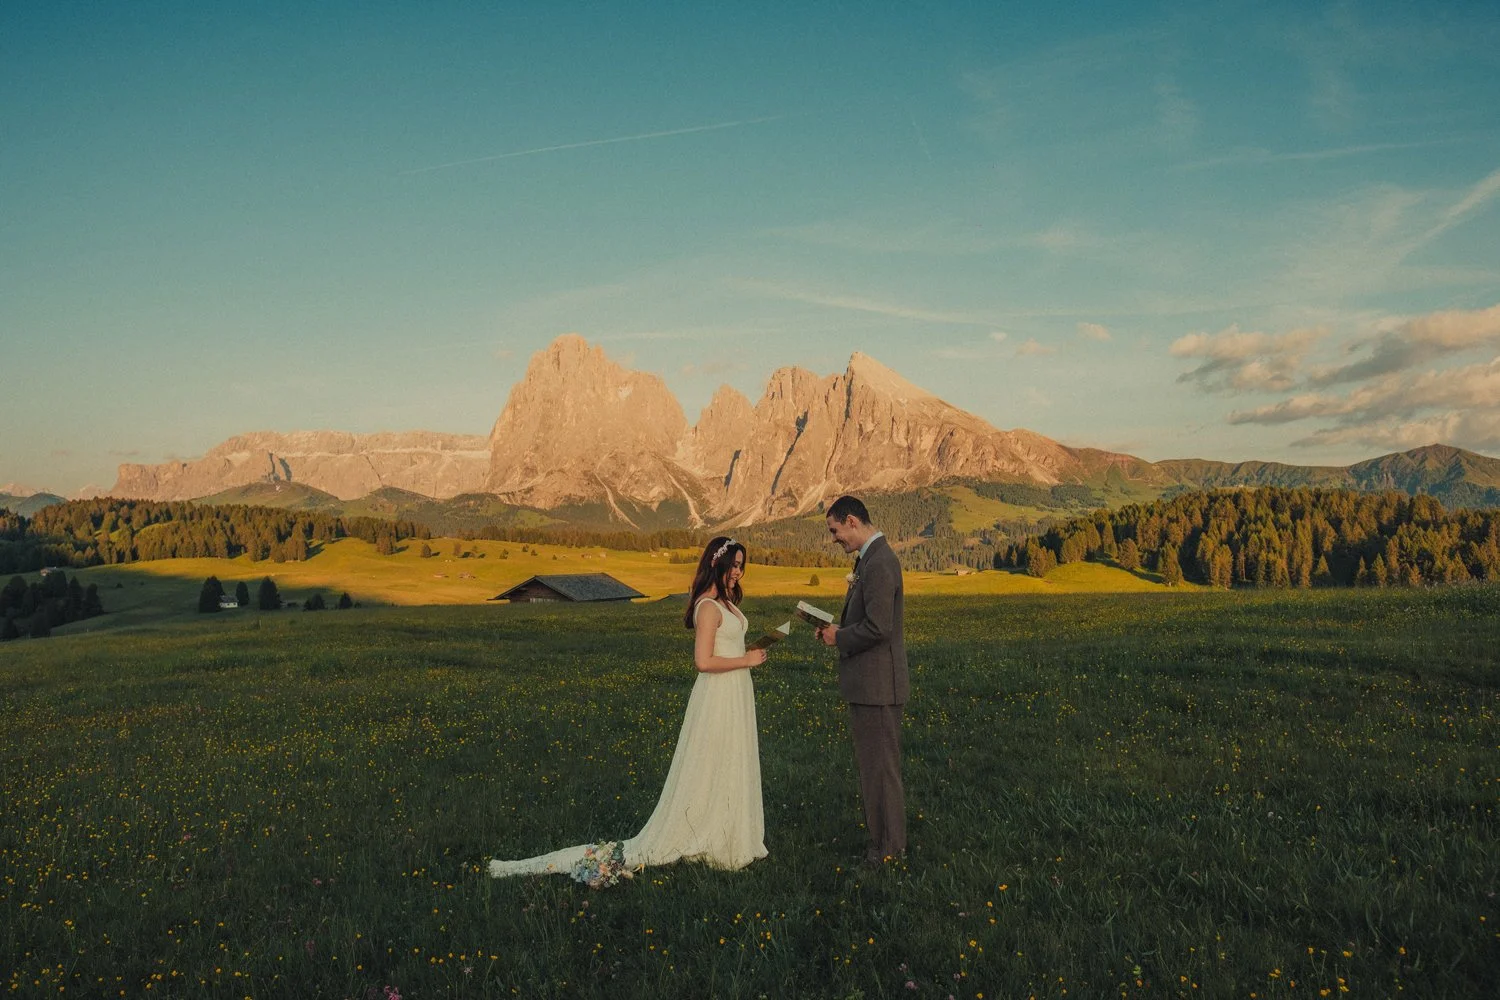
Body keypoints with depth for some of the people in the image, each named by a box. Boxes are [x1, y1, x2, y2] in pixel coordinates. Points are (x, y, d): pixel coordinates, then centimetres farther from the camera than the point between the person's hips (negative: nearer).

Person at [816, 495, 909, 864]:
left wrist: (839, 638, -11)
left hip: (877, 685, -11)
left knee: (879, 764, 1)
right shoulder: (870, 558, 13)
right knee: (872, 762, 18)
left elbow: (878, 627, -25)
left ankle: (889, 845, 14)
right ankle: (883, 835, 29)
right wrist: (839, 630, 7)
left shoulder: (880, 563, -20)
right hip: (870, 683, 11)